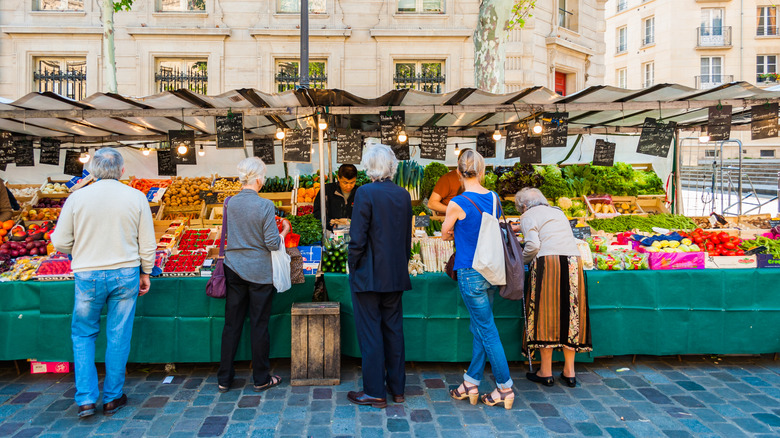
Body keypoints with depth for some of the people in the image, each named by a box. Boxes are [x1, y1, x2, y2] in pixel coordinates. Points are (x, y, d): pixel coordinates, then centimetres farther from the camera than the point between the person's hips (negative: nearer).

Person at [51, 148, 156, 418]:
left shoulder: (77, 198, -4)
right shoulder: (136, 197, -4)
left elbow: (60, 243, -1)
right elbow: (148, 243, -1)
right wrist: (146, 273, 11)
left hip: (88, 275, 0)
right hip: (125, 274, 0)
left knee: (83, 335, 16)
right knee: (119, 337, 9)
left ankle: (86, 399, 12)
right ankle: (112, 398, 20)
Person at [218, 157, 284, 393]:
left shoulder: (230, 203, -1)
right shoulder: (265, 205, -15)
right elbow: (273, 243, -14)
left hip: (234, 270, 4)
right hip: (259, 272, -4)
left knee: (232, 324, 12)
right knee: (259, 325, 6)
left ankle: (224, 378, 20)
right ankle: (261, 378, 18)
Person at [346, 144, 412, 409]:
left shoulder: (365, 193, -14)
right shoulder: (403, 195, 4)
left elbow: (358, 238, -15)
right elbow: (407, 238, 9)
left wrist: (353, 267, -3)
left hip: (369, 275, -6)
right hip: (395, 275, 6)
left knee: (370, 333, 4)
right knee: (394, 330, 15)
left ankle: (375, 392, 12)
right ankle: (397, 388, 24)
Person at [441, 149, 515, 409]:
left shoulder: (458, 204, -15)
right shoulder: (495, 199, 3)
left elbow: (445, 235, 1)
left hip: (471, 273, -6)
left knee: (487, 331, 2)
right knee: (480, 329, 14)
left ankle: (505, 388, 11)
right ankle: (471, 383, 24)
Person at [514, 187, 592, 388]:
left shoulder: (528, 216, 6)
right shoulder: (558, 212, 26)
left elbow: (533, 245, -9)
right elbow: (568, 239, 22)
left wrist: (521, 260, 8)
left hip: (548, 263, -6)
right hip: (573, 262, 6)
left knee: (545, 314, 2)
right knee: (569, 314, 9)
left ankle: (546, 372, 7)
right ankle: (569, 372, 14)